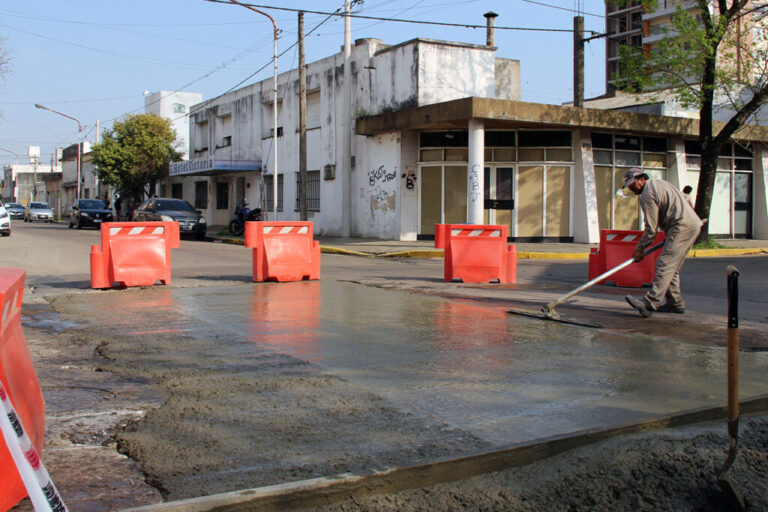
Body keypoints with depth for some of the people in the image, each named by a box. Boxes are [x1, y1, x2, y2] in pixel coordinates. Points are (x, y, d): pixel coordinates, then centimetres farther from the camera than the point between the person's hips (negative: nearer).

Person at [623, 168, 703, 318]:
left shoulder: (647, 195, -10)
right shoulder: (659, 183, 21)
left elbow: (651, 228, -11)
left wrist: (640, 248, -3)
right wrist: (668, 236, 27)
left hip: (682, 228, -11)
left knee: (665, 265, -18)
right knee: (672, 267, 14)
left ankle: (650, 303, -26)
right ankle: (676, 303, 17)